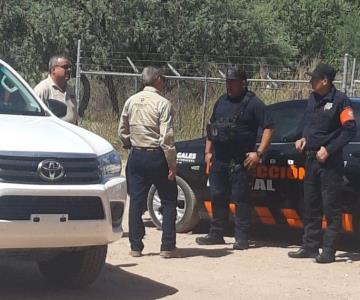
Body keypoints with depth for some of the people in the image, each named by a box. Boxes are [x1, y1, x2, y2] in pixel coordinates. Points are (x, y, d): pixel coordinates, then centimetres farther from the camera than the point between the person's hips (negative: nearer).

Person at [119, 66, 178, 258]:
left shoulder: (131, 102, 5)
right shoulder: (162, 104, -12)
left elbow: (123, 131, 9)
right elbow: (167, 137, -16)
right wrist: (172, 165, -13)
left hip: (136, 156, 5)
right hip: (157, 156, -5)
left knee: (136, 201, 9)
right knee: (169, 201, 6)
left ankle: (135, 246, 10)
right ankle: (167, 247, 3)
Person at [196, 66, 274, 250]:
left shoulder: (253, 103, -6)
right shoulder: (222, 101, 15)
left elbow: (269, 127, -10)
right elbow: (211, 127, 22)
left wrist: (258, 153, -16)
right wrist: (208, 151, 15)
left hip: (240, 162, -7)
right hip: (219, 160, 7)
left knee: (241, 199, -4)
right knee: (218, 198, 11)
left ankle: (242, 238, 1)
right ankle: (216, 234, 21)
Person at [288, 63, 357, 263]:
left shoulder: (340, 100, -12)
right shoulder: (313, 99, 11)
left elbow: (350, 130, -15)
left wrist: (328, 149, -18)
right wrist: (304, 138, 5)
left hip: (331, 162, -8)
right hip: (312, 158, 8)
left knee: (330, 207, -4)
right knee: (311, 206, 13)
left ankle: (329, 250, -1)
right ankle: (310, 246, 21)